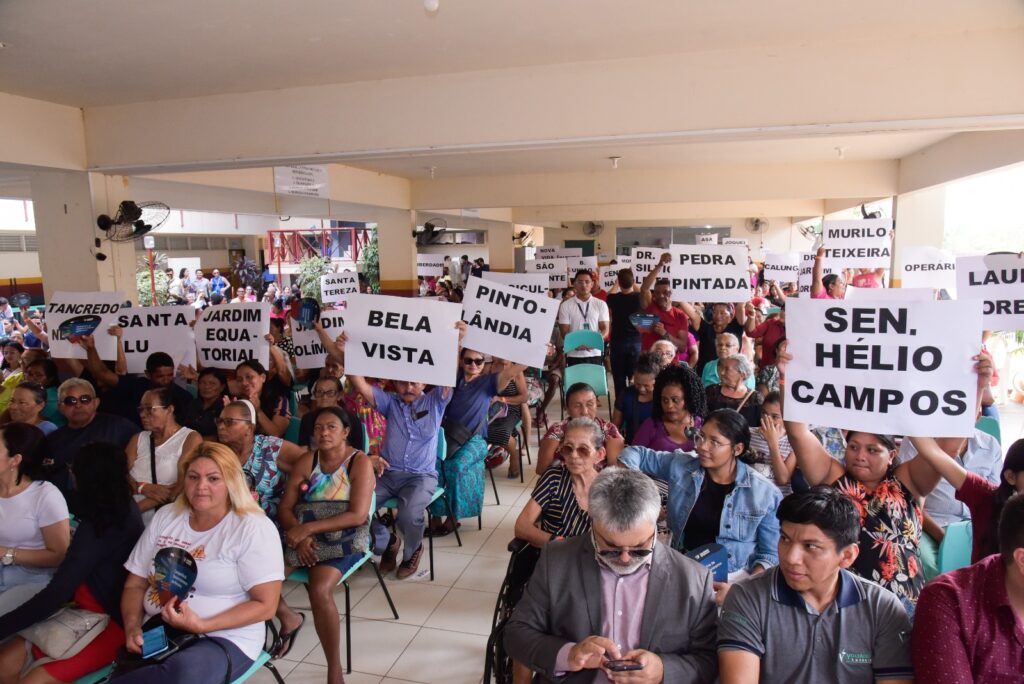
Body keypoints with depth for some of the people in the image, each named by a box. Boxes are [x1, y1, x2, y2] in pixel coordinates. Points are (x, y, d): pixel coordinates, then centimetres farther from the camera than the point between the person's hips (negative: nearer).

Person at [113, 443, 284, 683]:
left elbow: (265, 605, -11)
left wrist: (201, 625, -19)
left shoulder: (254, 528, -9)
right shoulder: (165, 517, 10)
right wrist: (132, 627, -7)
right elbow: (136, 584, 13)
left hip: (224, 639, -3)